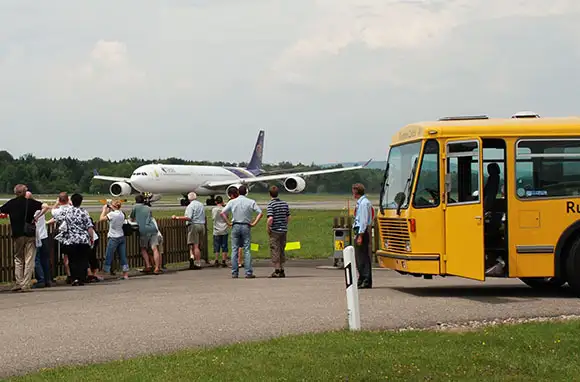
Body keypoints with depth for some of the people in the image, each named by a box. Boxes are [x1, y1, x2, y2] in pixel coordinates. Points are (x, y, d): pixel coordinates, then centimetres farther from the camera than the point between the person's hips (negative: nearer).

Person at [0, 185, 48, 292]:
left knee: (18, 259, 13)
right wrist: (37, 217, -7)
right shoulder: (30, 202, -2)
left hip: (17, 235, 2)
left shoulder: (11, 203, 3)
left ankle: (19, 283, 4)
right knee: (29, 260, 1)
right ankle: (26, 285, -4)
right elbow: (45, 207, -12)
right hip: (30, 234, -2)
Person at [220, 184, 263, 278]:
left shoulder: (232, 202, 2)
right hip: (246, 226, -1)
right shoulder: (251, 202, 0)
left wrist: (229, 223, 1)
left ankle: (234, 273, 3)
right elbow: (260, 213, -6)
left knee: (234, 250, 4)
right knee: (247, 250, -1)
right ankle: (248, 272, -6)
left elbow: (222, 213, -3)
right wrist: (254, 223, -3)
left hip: (235, 226, 1)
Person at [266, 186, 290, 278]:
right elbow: (288, 217, 10)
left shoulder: (270, 205, -13)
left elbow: (270, 219, -22)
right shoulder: (285, 204, 7)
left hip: (275, 231, -6)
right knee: (282, 250, 14)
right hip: (284, 230, 6)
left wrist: (268, 229, -8)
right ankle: (282, 270, 15)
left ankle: (277, 270, -2)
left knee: (275, 251, 0)